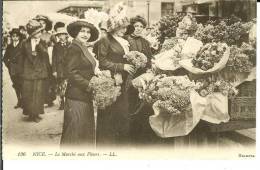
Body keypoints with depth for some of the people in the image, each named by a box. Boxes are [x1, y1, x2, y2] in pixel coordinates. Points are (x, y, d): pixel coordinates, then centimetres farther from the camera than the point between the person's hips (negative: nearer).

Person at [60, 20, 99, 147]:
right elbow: (71, 73, -18)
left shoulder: (84, 48, 17)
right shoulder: (74, 48, -11)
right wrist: (89, 86, -18)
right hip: (77, 96, -10)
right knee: (75, 131, -2)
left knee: (87, 130, 15)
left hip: (85, 96, 10)